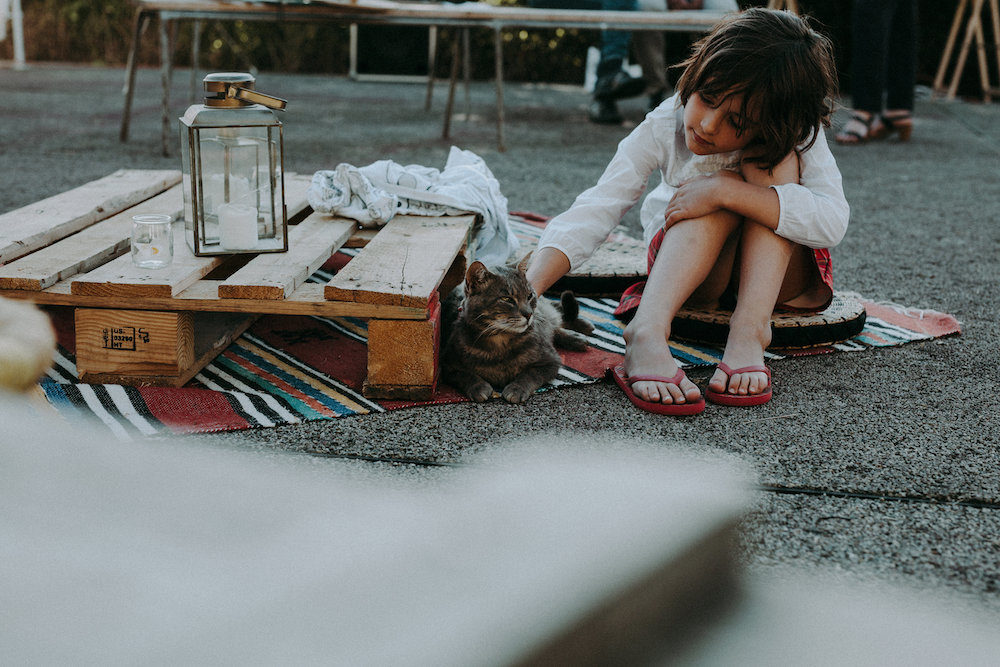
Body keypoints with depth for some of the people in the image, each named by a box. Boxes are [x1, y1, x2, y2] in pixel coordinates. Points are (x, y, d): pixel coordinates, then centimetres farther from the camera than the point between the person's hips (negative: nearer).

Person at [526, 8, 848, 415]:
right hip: (695, 275, 0)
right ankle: (647, 330, -48)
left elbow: (833, 221, -37)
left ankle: (750, 327, -39)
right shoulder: (665, 128, -21)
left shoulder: (793, 136, -22)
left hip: (778, 275, 0)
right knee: (725, 182, -31)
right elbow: (595, 210, -28)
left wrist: (724, 192, -42)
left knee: (769, 164, -27)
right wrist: (528, 289, -43)